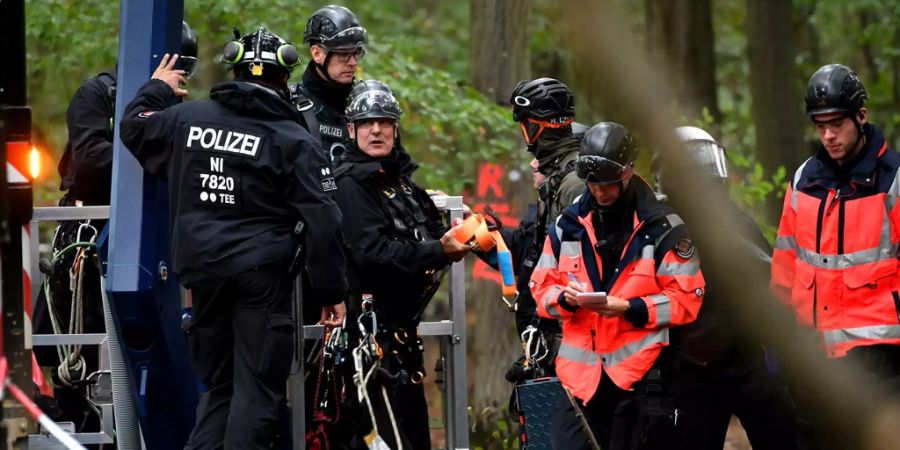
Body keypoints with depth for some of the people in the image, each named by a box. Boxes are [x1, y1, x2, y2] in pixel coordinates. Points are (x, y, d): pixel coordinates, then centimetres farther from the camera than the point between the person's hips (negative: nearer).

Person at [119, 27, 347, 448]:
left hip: (203, 270, 4)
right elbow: (321, 222, -8)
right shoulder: (293, 140, -5)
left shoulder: (187, 117, 5)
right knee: (257, 391, -3)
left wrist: (156, 90, 42)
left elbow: (135, 128, 24)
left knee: (217, 386, 16)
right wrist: (333, 290, -2)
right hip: (262, 275, -4)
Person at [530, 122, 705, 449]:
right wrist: (566, 298, -10)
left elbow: (686, 299, -6)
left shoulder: (662, 228, -4)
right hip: (581, 375, 4)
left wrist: (628, 308, -18)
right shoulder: (567, 224, 10)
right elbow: (542, 287, 13)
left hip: (641, 376, -3)